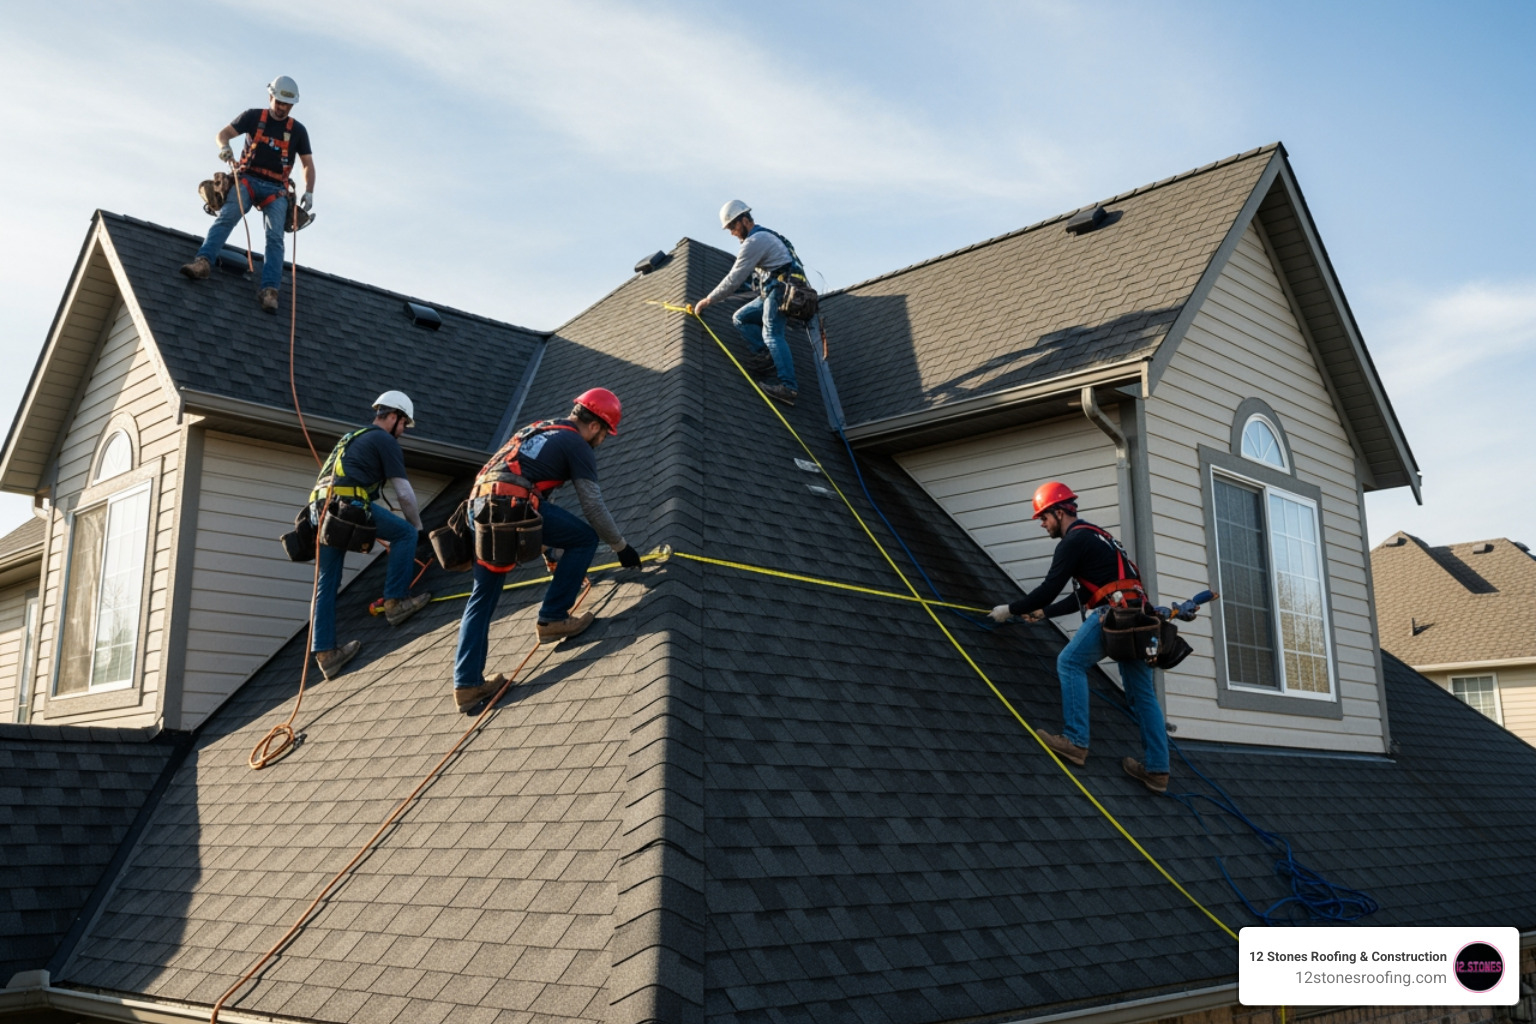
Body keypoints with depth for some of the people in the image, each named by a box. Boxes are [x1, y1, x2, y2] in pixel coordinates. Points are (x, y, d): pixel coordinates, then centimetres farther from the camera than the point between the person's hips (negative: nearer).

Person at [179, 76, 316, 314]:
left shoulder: (297, 130, 12)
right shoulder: (254, 117, 10)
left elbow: (308, 164, 16)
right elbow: (223, 133, 10)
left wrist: (309, 191, 0)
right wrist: (224, 147, -15)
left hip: (276, 189, 0)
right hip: (247, 180, 0)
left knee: (275, 237, -18)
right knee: (226, 218, -25)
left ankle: (270, 290, -31)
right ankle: (204, 261, -40)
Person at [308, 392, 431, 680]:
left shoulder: (352, 438, 34)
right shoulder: (385, 440, 7)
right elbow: (404, 492, 2)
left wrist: (384, 535, 40)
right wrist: (417, 526, 19)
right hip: (347, 504, -9)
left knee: (328, 583, 9)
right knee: (406, 533, 3)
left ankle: (324, 652, 8)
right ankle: (396, 601, 2)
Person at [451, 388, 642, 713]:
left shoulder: (539, 430, 32)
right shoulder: (578, 446, 6)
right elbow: (594, 507, 2)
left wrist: (546, 547, 47)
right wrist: (621, 546, 17)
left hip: (479, 504, 9)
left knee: (482, 597, 13)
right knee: (584, 538, 9)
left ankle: (467, 684, 10)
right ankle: (553, 620, 11)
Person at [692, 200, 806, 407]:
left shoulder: (754, 241, -10)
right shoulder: (764, 235, 23)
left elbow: (734, 279, -12)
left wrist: (708, 300, -6)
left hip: (781, 289, -11)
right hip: (771, 292, 11)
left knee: (771, 333, -25)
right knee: (740, 319, 10)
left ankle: (788, 386, -39)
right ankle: (767, 355, -11)